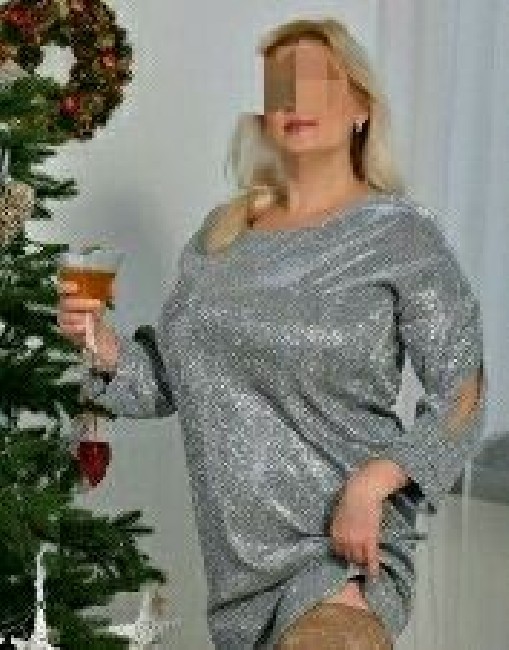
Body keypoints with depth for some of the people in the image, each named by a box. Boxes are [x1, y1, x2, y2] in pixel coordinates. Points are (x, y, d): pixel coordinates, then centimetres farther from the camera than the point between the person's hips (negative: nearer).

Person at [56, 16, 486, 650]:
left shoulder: (400, 233, -6)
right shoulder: (220, 231, 8)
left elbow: (461, 394, -7)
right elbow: (173, 384, 11)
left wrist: (372, 482, -19)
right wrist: (107, 348, -7)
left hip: (346, 539, -5)